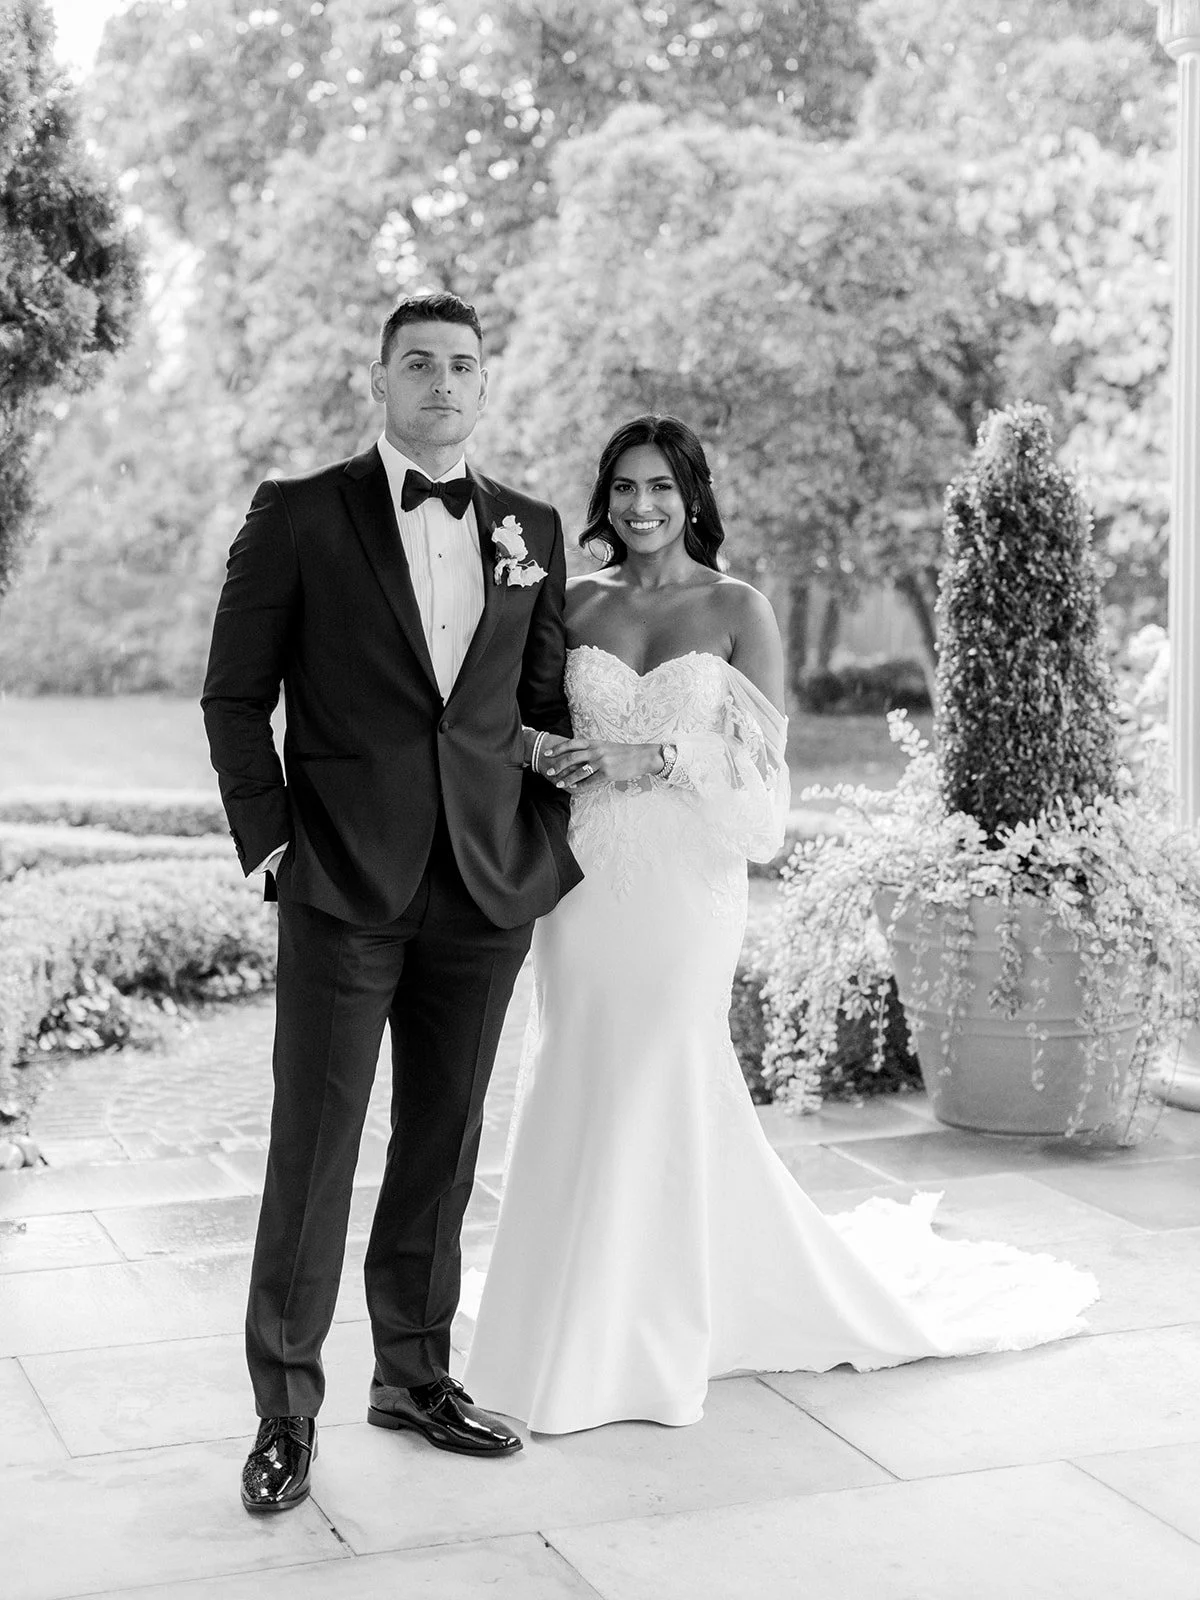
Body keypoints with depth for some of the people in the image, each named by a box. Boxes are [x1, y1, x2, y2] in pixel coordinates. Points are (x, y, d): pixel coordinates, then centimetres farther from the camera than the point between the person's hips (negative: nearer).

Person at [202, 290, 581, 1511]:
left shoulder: (533, 531, 11)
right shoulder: (299, 517, 0)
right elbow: (236, 693, 2)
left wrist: (555, 839, 8)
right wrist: (268, 838, -6)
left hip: (488, 887, 4)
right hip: (344, 884, -3)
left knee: (444, 1148, 12)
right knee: (313, 1152, -2)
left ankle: (416, 1375, 27)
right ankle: (286, 1411, 11)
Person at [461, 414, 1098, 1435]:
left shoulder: (738, 610, 0)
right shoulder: (574, 604, 8)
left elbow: (763, 767, -4)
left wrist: (649, 758, -15)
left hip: (686, 885, -3)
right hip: (586, 882, 3)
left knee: (663, 1085, -1)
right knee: (578, 1091, 6)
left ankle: (645, 1338, 17)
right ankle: (577, 1334, 22)